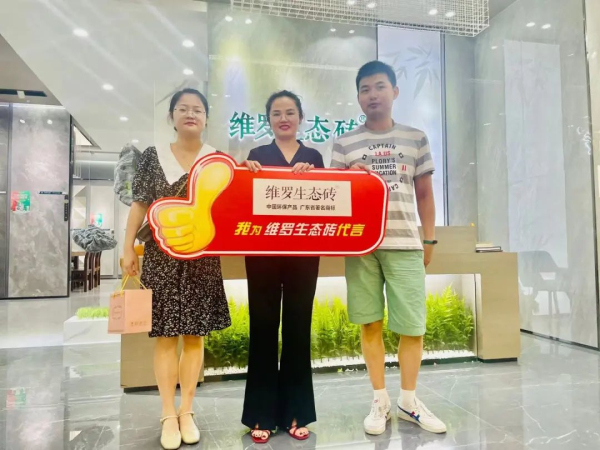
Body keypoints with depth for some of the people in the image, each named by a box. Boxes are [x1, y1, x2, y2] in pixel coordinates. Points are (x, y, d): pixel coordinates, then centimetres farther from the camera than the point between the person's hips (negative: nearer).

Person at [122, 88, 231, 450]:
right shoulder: (154, 156, 4)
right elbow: (140, 204, 6)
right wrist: (129, 247, 2)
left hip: (202, 258, 1)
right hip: (162, 256, 0)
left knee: (195, 335, 7)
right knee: (165, 334, 4)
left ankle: (187, 411, 22)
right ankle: (169, 415, 17)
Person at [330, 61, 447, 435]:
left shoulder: (415, 139, 11)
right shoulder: (344, 144, 8)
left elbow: (425, 194, 13)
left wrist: (429, 239, 9)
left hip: (405, 244, 1)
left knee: (413, 326, 2)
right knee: (371, 323, 6)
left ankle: (409, 400, 25)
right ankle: (380, 400, 23)